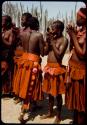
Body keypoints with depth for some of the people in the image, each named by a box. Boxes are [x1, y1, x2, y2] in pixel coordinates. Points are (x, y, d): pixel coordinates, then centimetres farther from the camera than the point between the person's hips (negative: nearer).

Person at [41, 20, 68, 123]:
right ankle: (50, 113, 33)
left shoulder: (64, 40, -10)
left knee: (57, 93, 3)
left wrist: (52, 42, -15)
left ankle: (58, 116, 18)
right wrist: (47, 40, -3)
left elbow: (59, 55, -20)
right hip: (49, 68, 7)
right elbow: (45, 52, 6)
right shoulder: (51, 38, 10)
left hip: (57, 68, -7)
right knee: (49, 92, 17)